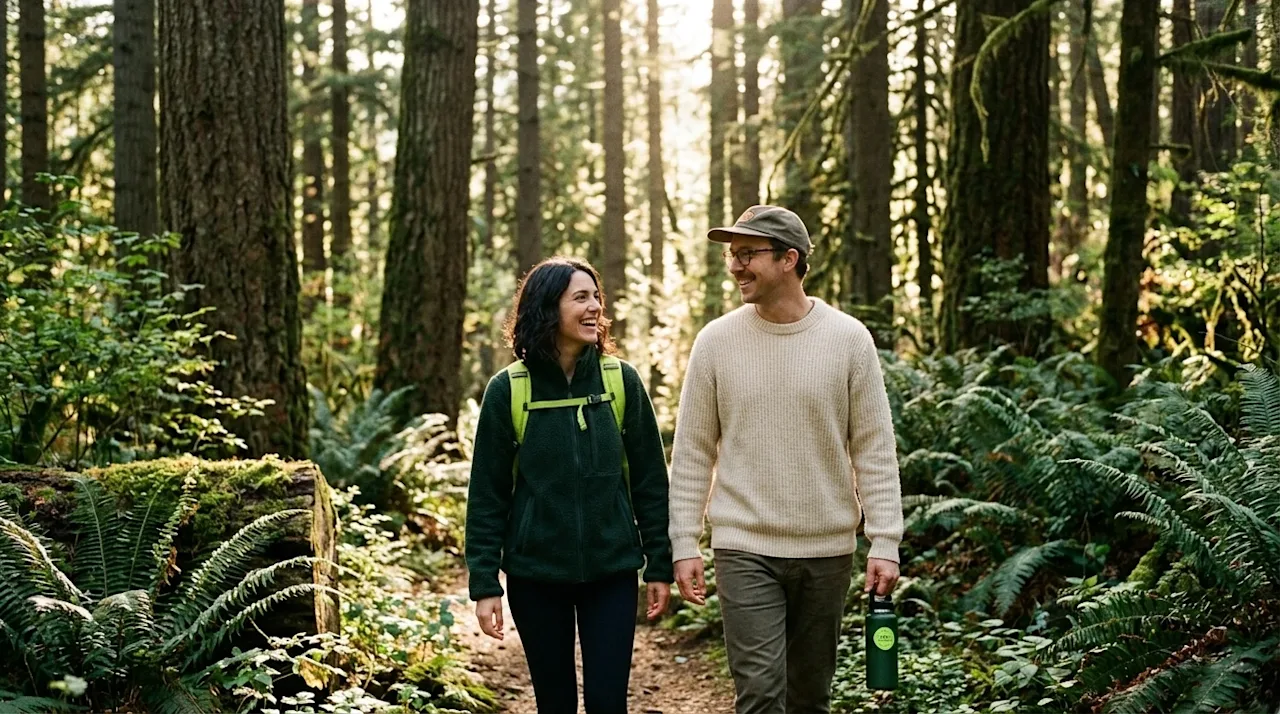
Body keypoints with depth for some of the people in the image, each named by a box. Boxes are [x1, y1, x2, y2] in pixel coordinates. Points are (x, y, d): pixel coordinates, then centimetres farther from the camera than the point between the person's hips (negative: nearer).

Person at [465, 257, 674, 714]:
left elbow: (650, 480, 2)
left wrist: (660, 565, 1)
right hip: (535, 574, 0)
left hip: (612, 572, 1)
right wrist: (484, 582, -5)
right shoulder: (507, 390, -5)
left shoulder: (621, 381, -2)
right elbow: (487, 495, -2)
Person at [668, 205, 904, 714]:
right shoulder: (716, 341, -1)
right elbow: (692, 451, 2)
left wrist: (884, 543, -6)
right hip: (745, 549, -1)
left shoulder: (849, 339, -3)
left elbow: (875, 450, -1)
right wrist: (684, 545, -2)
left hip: (827, 551, 1)